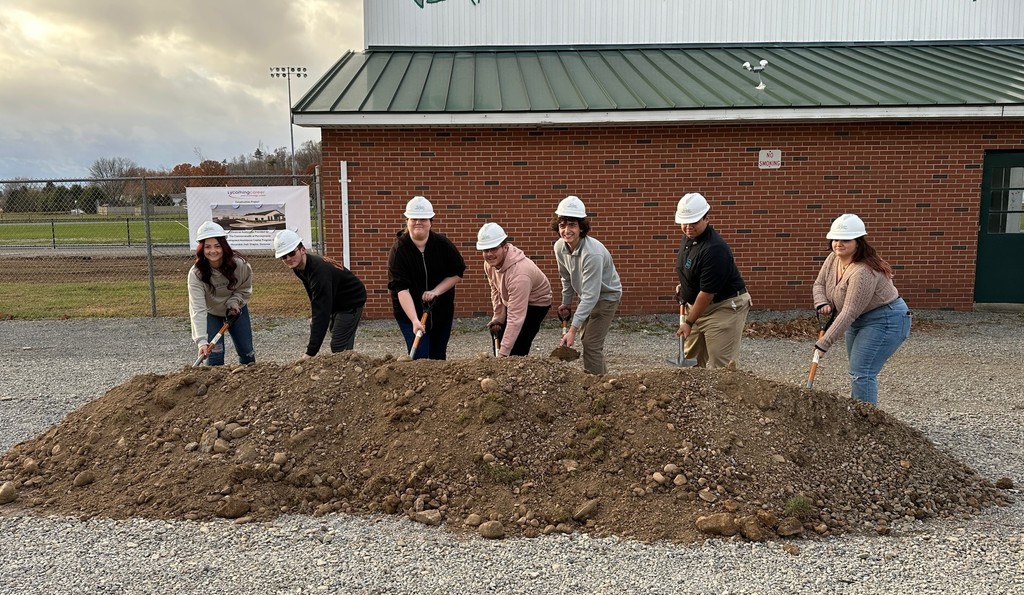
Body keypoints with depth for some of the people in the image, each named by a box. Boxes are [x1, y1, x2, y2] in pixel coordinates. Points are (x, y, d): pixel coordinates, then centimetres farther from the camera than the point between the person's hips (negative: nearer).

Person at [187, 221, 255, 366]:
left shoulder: (239, 264, -27)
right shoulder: (196, 274, -32)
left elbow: (245, 288, -4)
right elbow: (198, 310, -40)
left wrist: (234, 302, -23)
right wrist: (202, 341, -50)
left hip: (236, 309, 2)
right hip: (211, 313, -2)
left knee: (247, 352, 7)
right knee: (214, 353, -11)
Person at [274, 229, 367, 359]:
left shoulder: (319, 270, -37)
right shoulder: (298, 267, -9)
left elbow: (322, 312, -42)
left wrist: (311, 352, -45)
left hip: (351, 302, -9)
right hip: (335, 303, 9)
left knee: (338, 347, -13)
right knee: (342, 345, 15)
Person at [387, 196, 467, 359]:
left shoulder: (443, 245, -9)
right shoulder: (398, 249, -17)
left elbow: (458, 272, 0)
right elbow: (401, 289, -24)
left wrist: (436, 291, -15)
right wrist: (414, 320, -35)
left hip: (441, 311, 3)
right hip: (409, 312, -3)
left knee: (438, 358, 13)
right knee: (420, 359, -9)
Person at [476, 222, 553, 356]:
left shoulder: (519, 273, -41)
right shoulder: (490, 262, -16)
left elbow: (516, 318, -42)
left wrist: (503, 353, -43)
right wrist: (498, 317, 2)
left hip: (534, 304, -8)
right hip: (511, 302, 8)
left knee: (516, 351, -17)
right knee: (498, 344, 13)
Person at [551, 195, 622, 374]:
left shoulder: (593, 253, -36)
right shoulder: (559, 247, -15)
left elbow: (590, 295, -37)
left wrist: (573, 329, -41)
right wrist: (566, 303, 12)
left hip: (605, 296, -8)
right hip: (587, 295, 8)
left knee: (591, 344, -13)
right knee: (586, 339, 19)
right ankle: (601, 376, 38)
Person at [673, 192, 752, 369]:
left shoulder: (714, 249, -27)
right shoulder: (689, 237, 2)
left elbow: (707, 292, -24)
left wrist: (689, 322, -19)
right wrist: (683, 286, 9)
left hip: (724, 307, -9)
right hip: (697, 304, 9)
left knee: (721, 366, -8)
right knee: (690, 361, 12)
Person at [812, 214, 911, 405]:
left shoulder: (864, 272, -31)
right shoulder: (833, 259, -4)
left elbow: (849, 312, -32)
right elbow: (819, 284, 9)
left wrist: (824, 343, -30)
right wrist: (822, 304, -13)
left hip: (885, 321, -10)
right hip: (859, 320, 10)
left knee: (861, 373, -15)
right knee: (858, 371, 17)